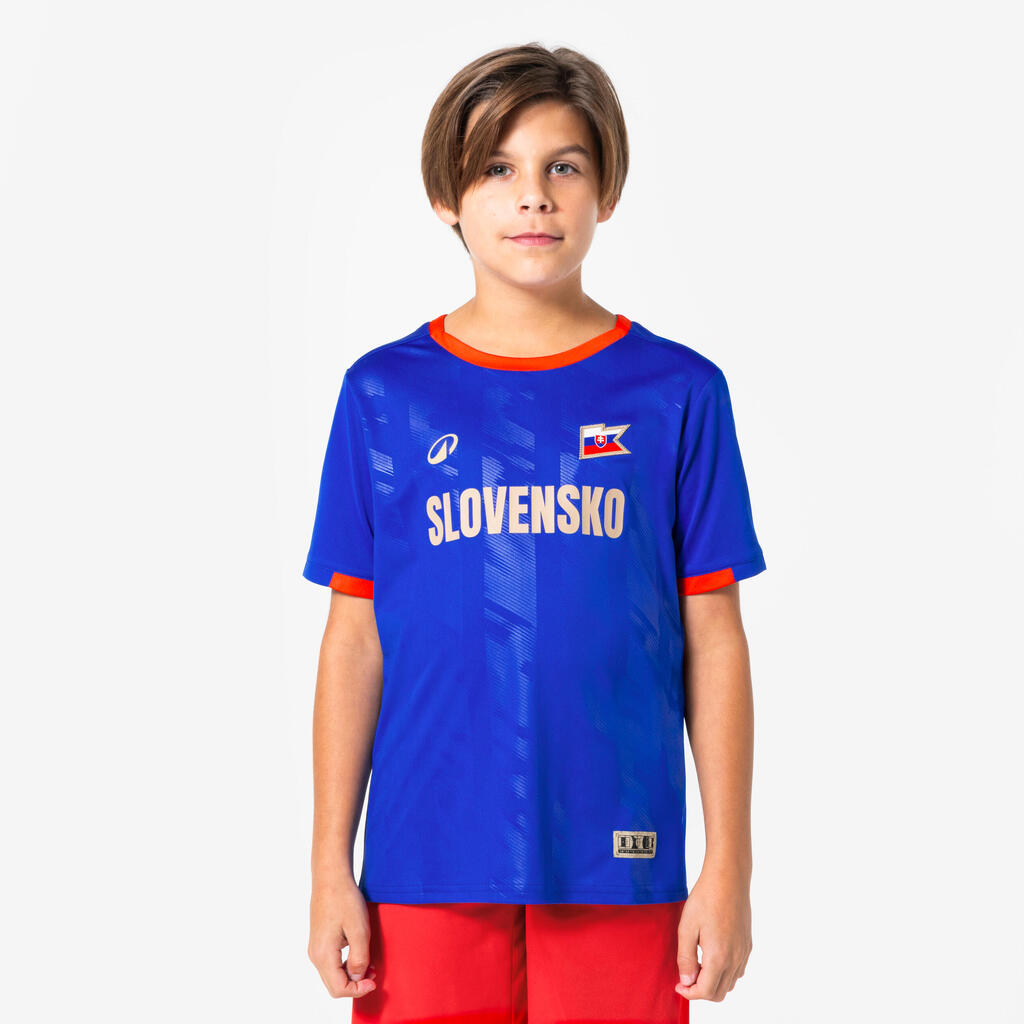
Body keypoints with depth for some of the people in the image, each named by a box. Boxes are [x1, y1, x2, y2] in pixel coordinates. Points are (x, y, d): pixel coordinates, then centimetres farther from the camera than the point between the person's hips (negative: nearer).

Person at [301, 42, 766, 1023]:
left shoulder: (677, 392, 2)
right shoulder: (385, 392, 4)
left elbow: (713, 642, 3)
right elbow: (355, 641, 4)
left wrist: (729, 865, 1)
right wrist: (330, 866, 3)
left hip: (619, 862, 0)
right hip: (428, 863, 0)